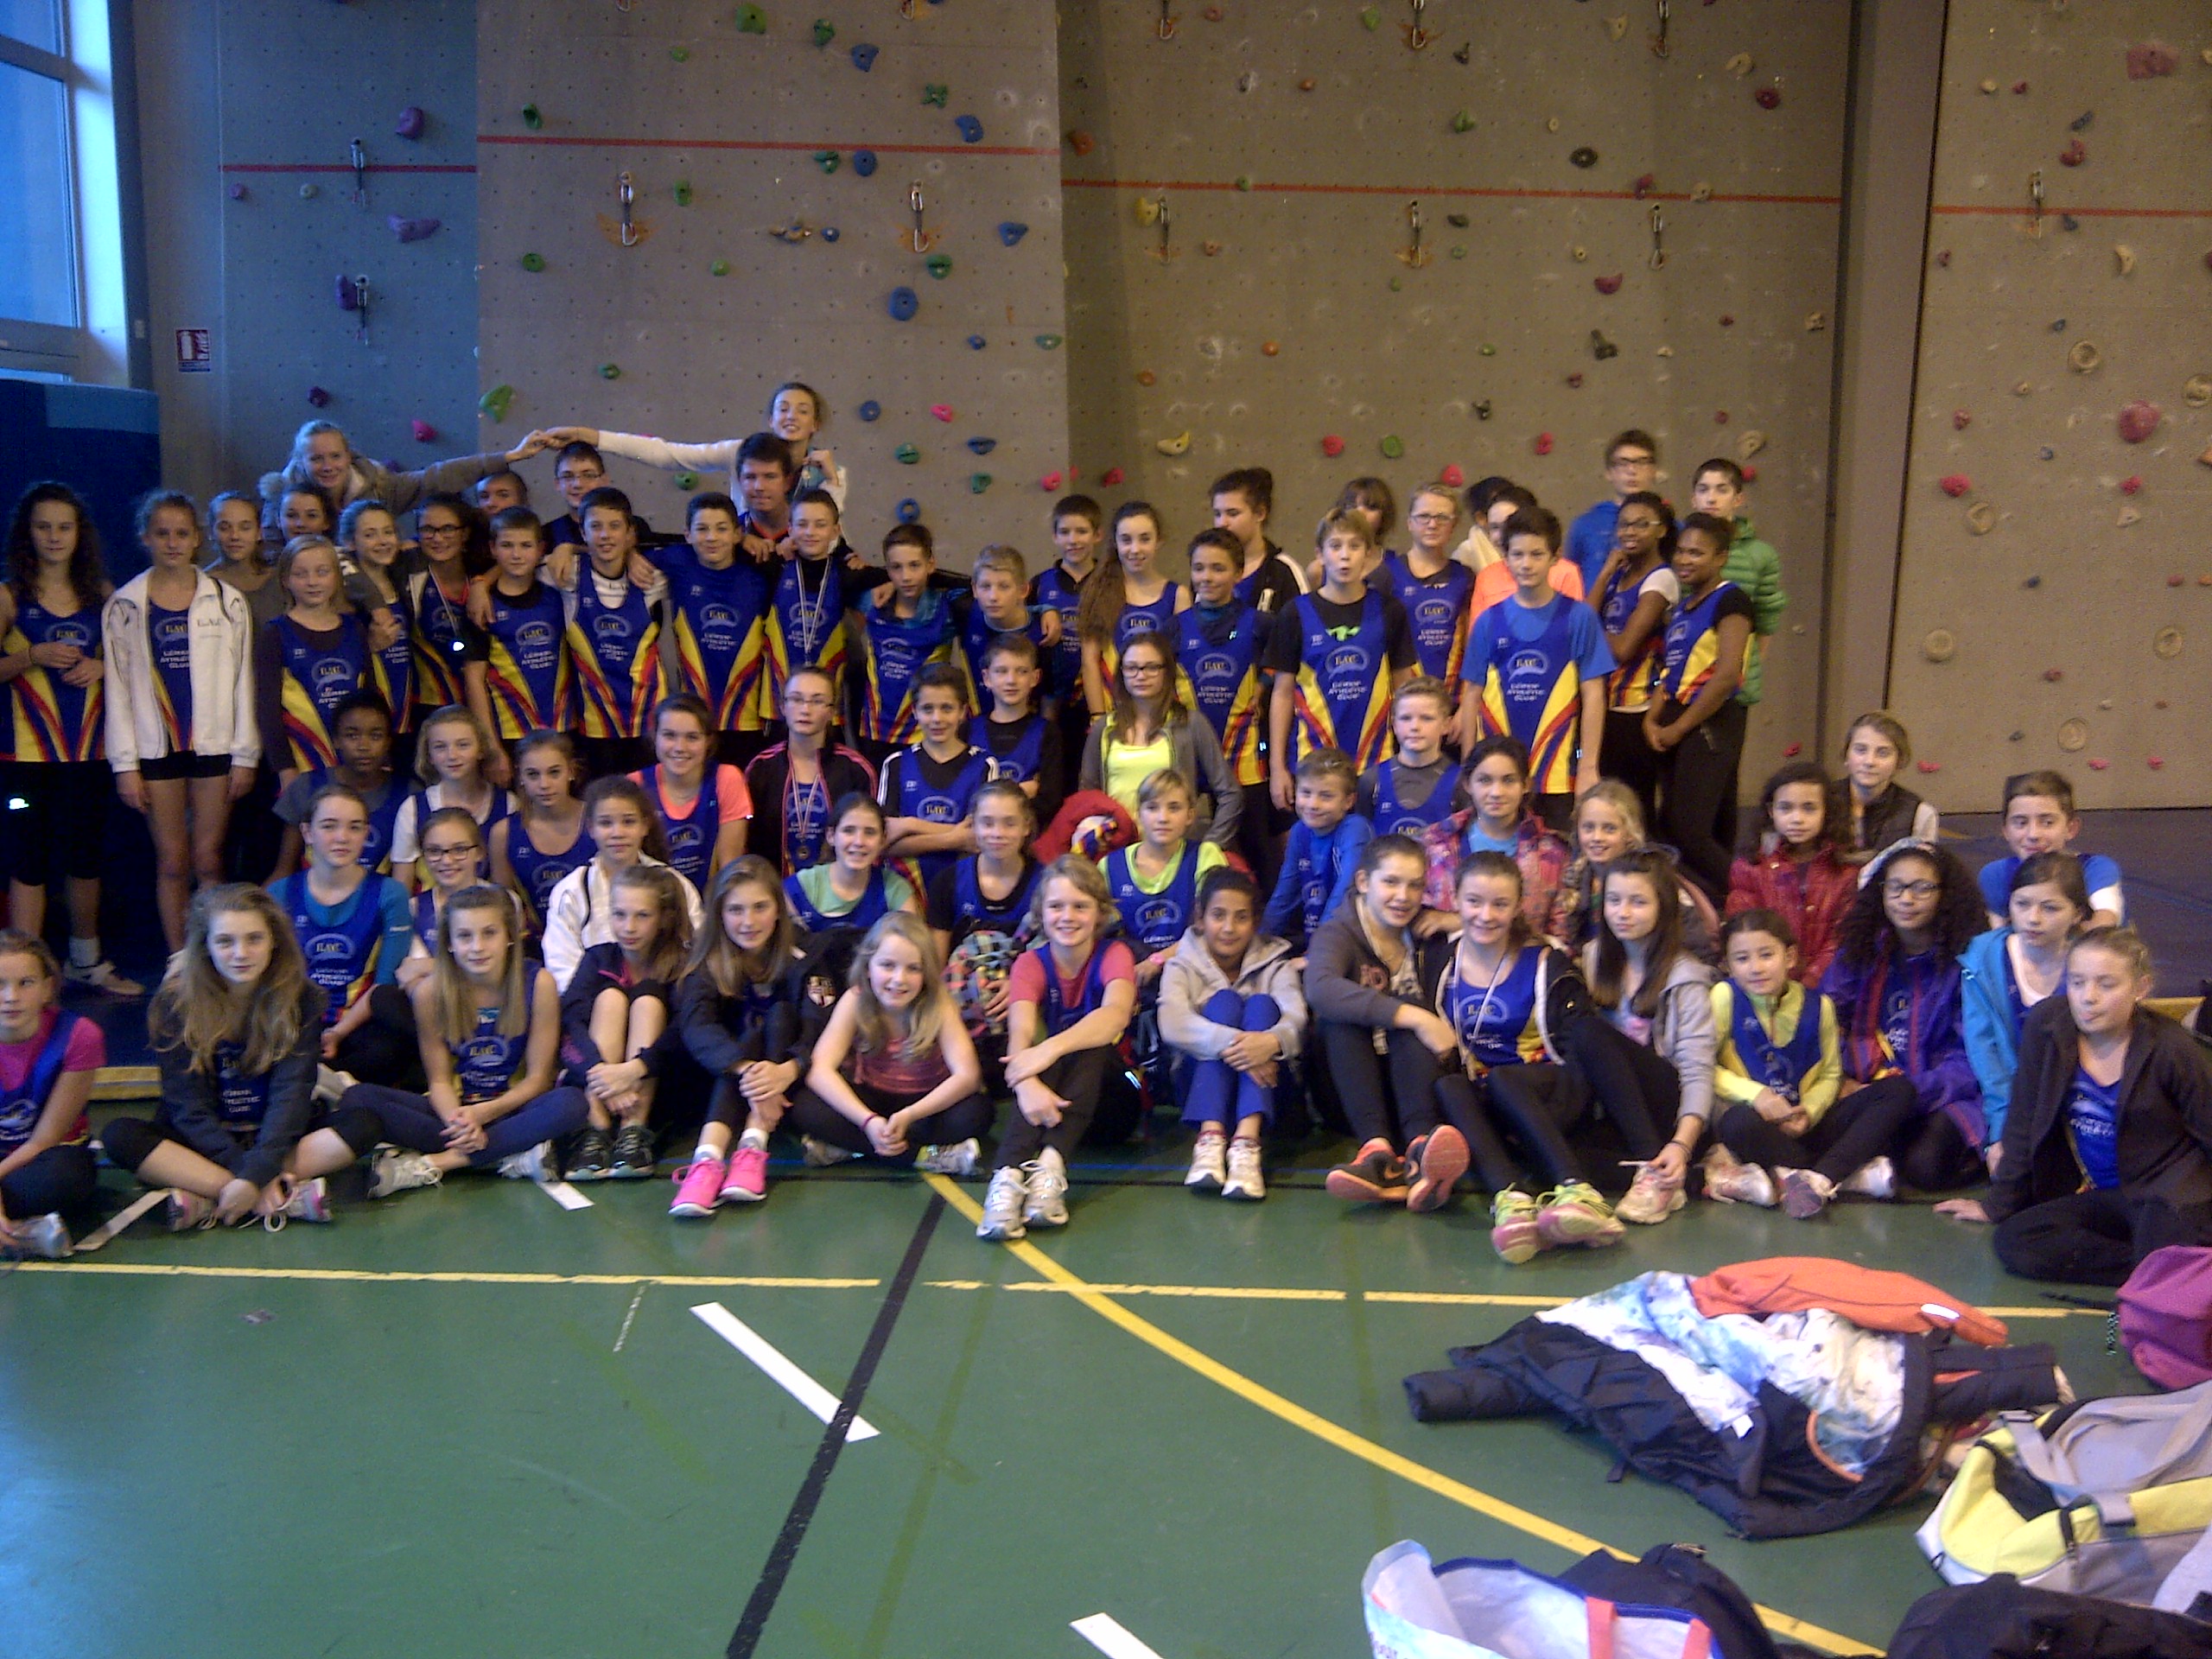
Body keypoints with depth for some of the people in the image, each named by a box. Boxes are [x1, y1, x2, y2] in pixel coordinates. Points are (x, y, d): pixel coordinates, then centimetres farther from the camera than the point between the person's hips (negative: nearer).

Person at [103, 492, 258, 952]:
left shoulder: (226, 600, 4)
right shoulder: (124, 606, 4)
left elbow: (242, 680, 5)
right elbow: (117, 687, 3)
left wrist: (245, 755, 0)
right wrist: (125, 763, -2)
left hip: (214, 745, 0)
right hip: (156, 748, 0)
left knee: (208, 860, 2)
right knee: (171, 862, 4)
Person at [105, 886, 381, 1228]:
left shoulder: (300, 998, -7)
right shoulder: (175, 1002, -9)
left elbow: (291, 1092, -15)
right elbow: (188, 1105, -14)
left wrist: (257, 1174, -29)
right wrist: (244, 1172, -27)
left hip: (275, 1136, 1)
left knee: (364, 1124, -25)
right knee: (120, 1136, -29)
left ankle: (207, 1203, -27)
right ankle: (289, 1199, -34)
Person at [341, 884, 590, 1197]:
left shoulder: (538, 983, -12)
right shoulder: (431, 992, -9)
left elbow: (538, 1077, -7)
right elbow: (439, 1079, -4)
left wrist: (484, 1113, -22)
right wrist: (456, 1119, -25)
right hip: (457, 1108, 2)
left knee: (571, 1103, -35)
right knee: (357, 1098, -23)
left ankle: (428, 1165, -27)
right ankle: (511, 1157, -27)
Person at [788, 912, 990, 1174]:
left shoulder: (938, 1004, -19)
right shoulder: (856, 1000, -17)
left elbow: (967, 1075, -27)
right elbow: (820, 1069, -25)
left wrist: (909, 1115, -41)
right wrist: (868, 1121, -39)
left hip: (927, 1103, -1)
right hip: (871, 1100, 1)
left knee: (976, 1112, -32)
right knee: (804, 1106, -26)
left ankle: (847, 1146, -22)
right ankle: (929, 1157, -26)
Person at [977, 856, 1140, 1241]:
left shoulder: (1113, 955, -6)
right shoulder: (1030, 963, -3)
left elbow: (1117, 1014, -30)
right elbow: (1020, 1034, -23)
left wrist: (1052, 1047, -46)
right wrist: (1027, 1083, -46)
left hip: (1108, 1102, -1)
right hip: (1049, 1095, 1)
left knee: (1092, 1044, -30)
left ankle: (1052, 1164, -46)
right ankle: (1010, 1175, -51)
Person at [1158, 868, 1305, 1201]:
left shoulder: (1274, 963, 7)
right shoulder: (1183, 965, 4)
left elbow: (1296, 1018, -15)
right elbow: (1172, 1024, -18)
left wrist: (1272, 1041, -40)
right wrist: (1231, 1042, -37)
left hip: (1265, 1082, 1)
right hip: (1200, 1084, -1)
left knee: (1261, 1004, -22)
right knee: (1223, 1001, -22)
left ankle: (1246, 1141, -43)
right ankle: (1210, 1137, -42)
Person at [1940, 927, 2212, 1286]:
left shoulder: (2171, 1049, -13)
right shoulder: (2047, 1025, -7)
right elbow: (2024, 1124, 2)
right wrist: (1998, 1204, 7)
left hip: (2171, 1193, -5)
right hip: (2102, 1198, 5)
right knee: (2014, 1242, -21)